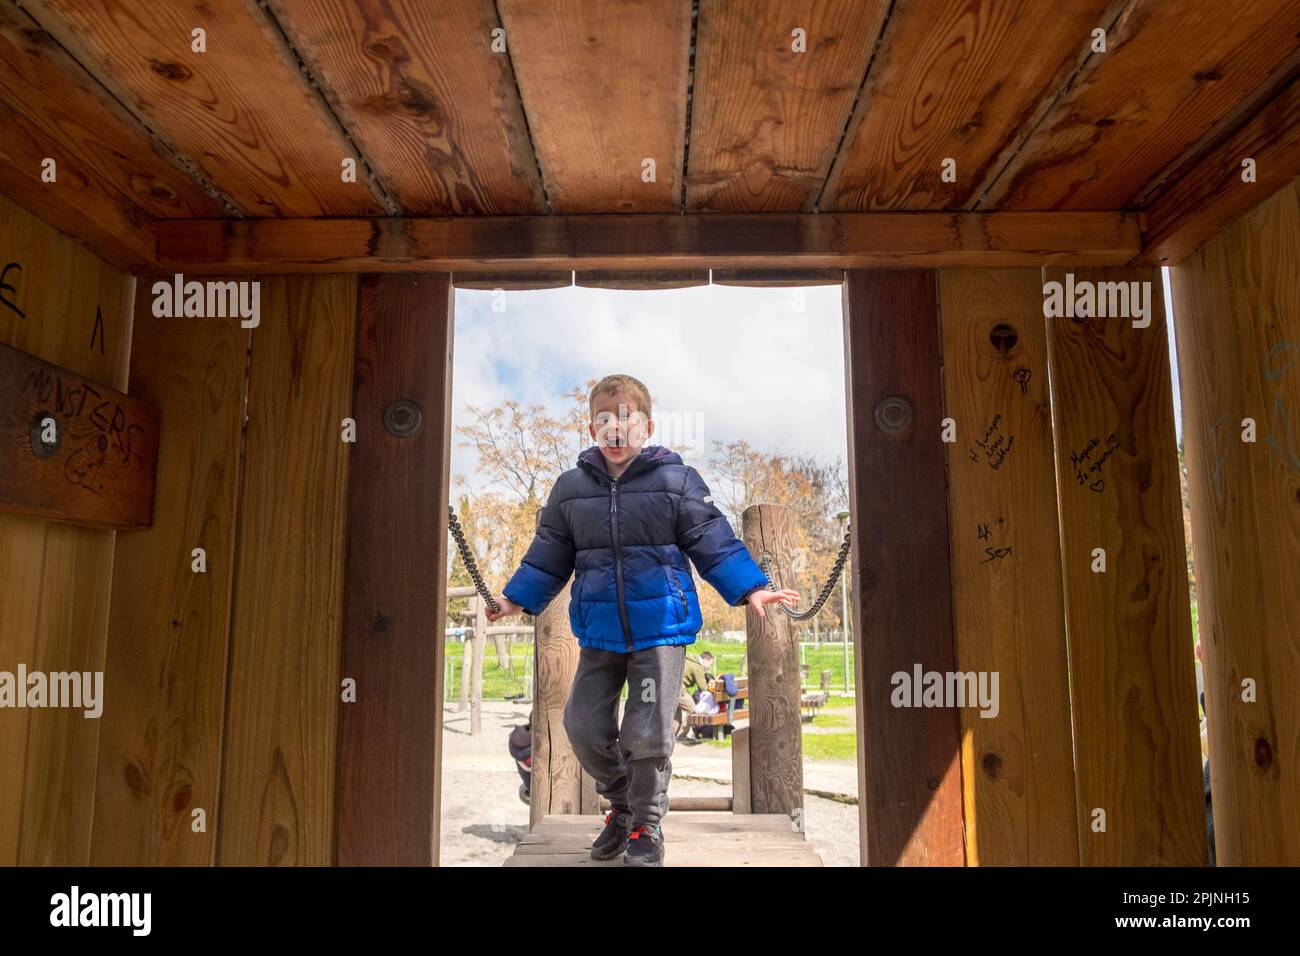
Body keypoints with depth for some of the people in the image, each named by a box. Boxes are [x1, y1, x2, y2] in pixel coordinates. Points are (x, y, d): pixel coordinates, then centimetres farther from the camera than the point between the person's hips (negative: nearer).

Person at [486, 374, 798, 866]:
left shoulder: (676, 480, -5)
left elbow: (714, 543, -2)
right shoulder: (571, 487, 5)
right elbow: (548, 556, 14)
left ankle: (647, 825, 26)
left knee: (648, 735, -2)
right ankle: (622, 806, 38)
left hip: (661, 628, -4)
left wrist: (751, 588, -11)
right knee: (584, 727, 10)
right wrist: (515, 599, 10)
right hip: (599, 632, 4)